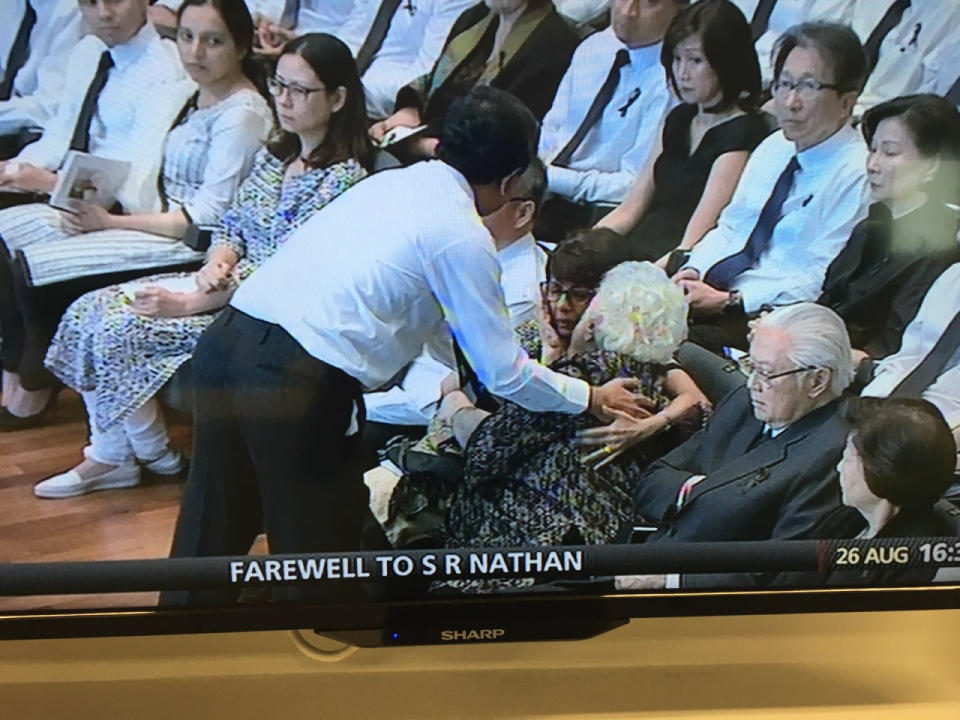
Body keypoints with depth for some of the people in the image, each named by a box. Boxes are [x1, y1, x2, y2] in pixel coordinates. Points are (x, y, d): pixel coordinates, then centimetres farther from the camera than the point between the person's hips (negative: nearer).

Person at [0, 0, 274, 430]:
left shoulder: (243, 114, -17)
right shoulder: (198, 94, 10)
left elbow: (207, 218, -20)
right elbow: (165, 180, 11)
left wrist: (111, 222, -17)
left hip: (189, 247, -9)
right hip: (159, 215, 10)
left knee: (36, 266, -14)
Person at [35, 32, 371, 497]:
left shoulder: (342, 178, -16)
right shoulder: (274, 154, 10)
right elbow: (232, 225, 14)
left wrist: (189, 302, -20)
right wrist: (216, 264, -11)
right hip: (223, 286, 9)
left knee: (118, 331, -18)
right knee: (89, 312, -3)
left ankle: (154, 456, 7)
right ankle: (109, 455, 3)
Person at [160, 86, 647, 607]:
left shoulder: (388, 182, 19)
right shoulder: (464, 236, -4)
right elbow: (503, 373, 3)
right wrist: (591, 398, 18)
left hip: (226, 341, 8)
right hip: (299, 382, -8)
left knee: (213, 527, 22)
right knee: (316, 544, 13)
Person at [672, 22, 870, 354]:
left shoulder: (858, 175, -9)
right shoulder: (773, 147, 15)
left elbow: (820, 280, -15)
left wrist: (729, 301, -20)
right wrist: (694, 271, -2)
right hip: (716, 290, 7)